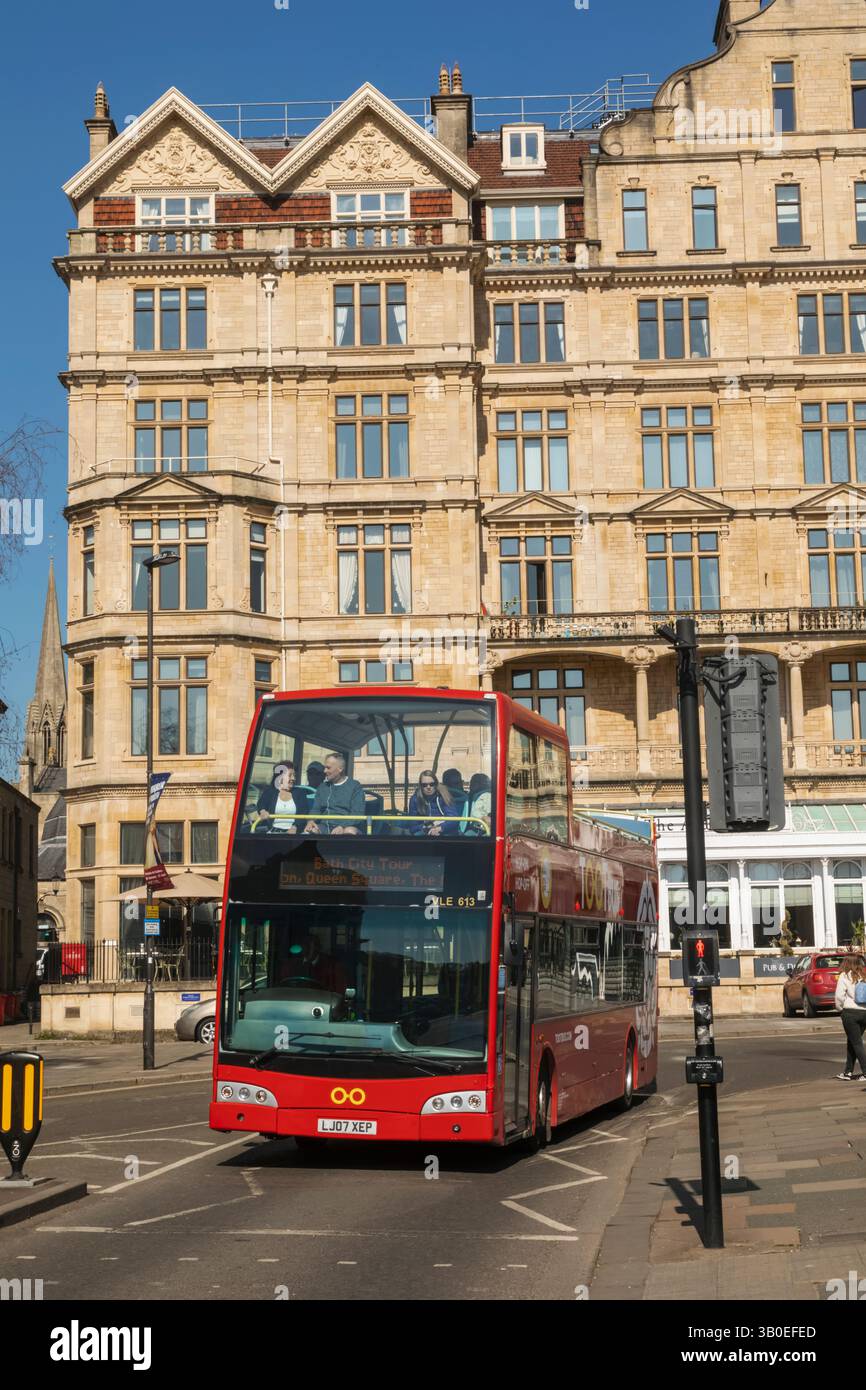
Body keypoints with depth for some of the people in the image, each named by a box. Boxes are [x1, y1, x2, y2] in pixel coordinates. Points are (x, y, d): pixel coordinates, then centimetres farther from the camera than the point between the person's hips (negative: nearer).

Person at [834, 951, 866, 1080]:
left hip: (850, 1012, -5)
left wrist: (840, 1008, 5)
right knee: (853, 1042, 16)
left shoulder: (845, 976, -6)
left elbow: (839, 996, -12)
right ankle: (848, 1072, 19)